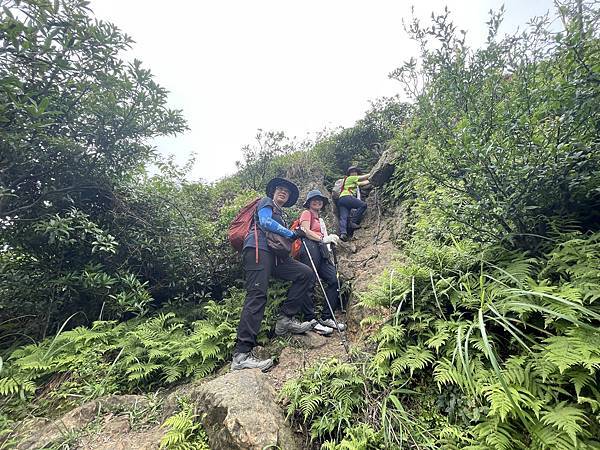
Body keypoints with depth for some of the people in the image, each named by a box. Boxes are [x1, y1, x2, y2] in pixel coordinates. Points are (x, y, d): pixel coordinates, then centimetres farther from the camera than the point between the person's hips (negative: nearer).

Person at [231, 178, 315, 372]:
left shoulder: (280, 216, 35)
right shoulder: (266, 202, 15)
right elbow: (265, 222, -6)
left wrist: (294, 236, 8)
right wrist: (291, 234, -1)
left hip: (274, 254, 8)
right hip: (258, 249, -8)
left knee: (306, 274, -5)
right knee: (257, 295, -20)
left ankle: (286, 319, -4)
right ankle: (241, 354, -22)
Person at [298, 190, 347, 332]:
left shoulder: (319, 218, 31)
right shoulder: (306, 213, 8)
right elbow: (305, 231, -9)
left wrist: (331, 239, 5)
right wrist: (323, 239, -18)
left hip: (321, 250, 8)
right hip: (309, 248, -8)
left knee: (333, 280, 0)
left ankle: (327, 318, 6)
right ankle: (310, 320, -5)